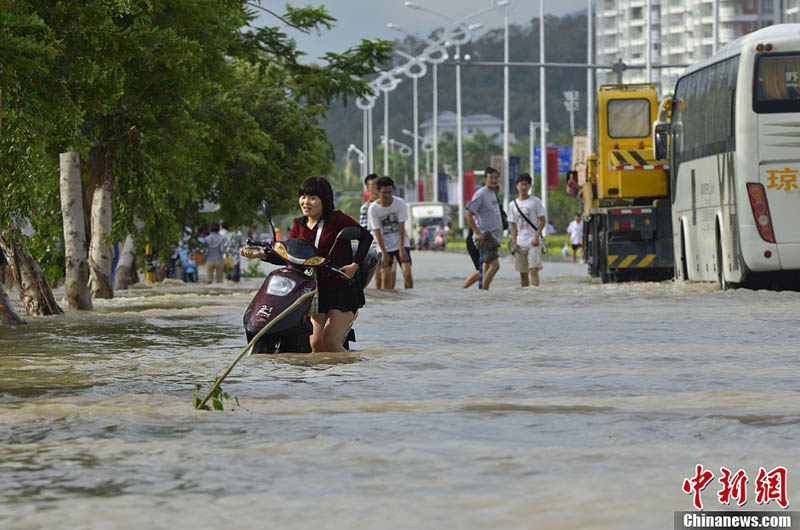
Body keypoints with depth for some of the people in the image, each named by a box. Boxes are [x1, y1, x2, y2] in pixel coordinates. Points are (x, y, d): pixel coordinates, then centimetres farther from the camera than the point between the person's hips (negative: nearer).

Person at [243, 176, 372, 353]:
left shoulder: (337, 219, -7)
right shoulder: (299, 226, 9)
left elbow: (366, 236, -7)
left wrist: (355, 265, -16)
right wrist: (260, 254, -10)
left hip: (344, 287, -5)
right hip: (318, 291, 5)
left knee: (330, 343, -15)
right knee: (316, 343, -3)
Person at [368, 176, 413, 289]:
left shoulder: (400, 203, -10)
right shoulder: (373, 209, -11)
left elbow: (401, 227, -11)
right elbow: (377, 232, -10)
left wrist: (401, 249, -15)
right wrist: (384, 253, -15)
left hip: (401, 244, 0)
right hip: (385, 246, 0)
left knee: (407, 273, -13)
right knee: (386, 276, -9)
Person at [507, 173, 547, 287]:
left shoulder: (535, 201, 1)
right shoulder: (513, 204, 12)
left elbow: (543, 221, 0)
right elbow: (512, 224, 13)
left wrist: (537, 236, -12)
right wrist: (514, 242, 1)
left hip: (533, 241, -4)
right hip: (520, 243, 4)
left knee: (533, 270, -16)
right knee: (523, 273, 5)